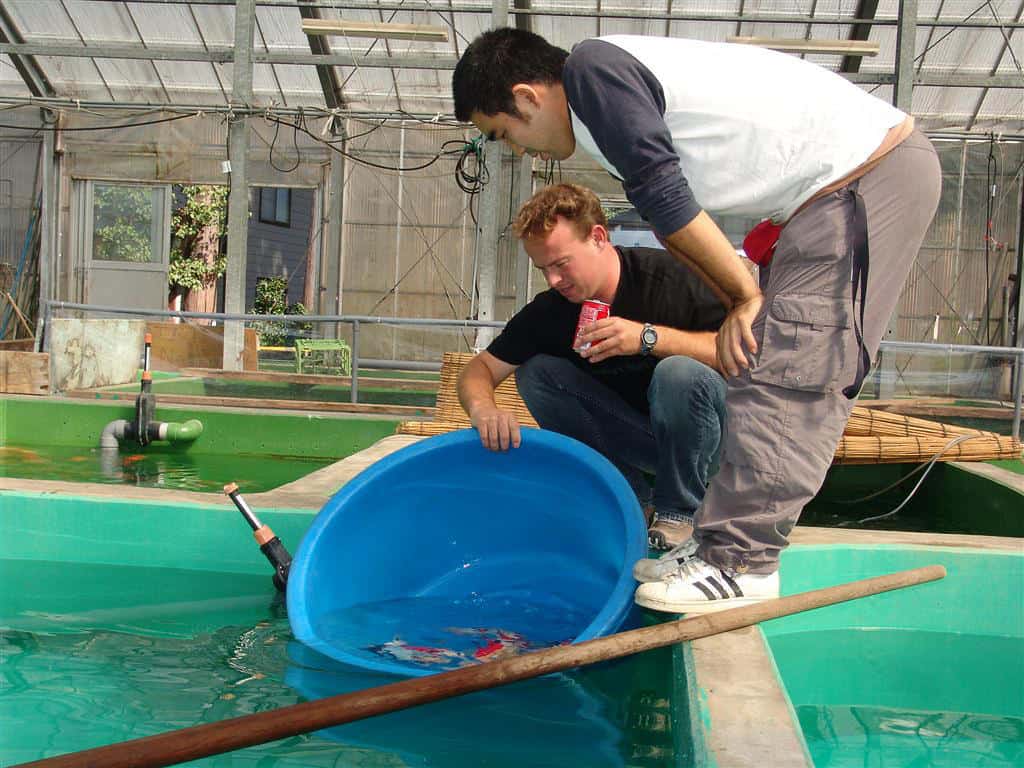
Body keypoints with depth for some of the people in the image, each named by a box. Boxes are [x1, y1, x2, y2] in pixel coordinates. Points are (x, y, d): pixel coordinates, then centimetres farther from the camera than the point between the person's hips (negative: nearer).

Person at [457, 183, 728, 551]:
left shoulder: (669, 276, -20)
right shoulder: (548, 311, -6)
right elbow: (480, 368, -5)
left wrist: (650, 337, -35)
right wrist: (483, 407, -29)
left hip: (701, 437, -4)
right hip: (628, 439, 5)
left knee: (680, 372, -35)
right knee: (536, 371, -11)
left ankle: (680, 512, -12)